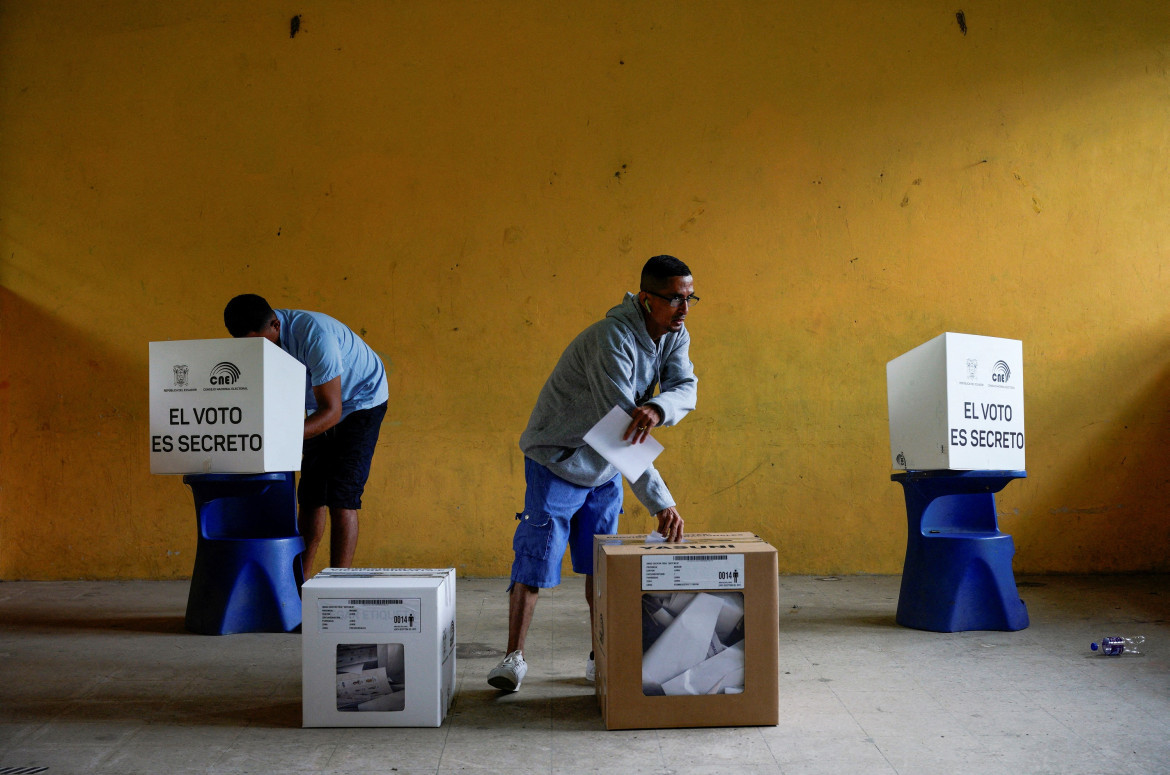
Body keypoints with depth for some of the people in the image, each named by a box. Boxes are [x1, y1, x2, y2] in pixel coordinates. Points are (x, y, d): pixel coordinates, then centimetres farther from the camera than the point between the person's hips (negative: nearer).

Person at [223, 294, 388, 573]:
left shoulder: (315, 335, -36)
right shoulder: (259, 339, -14)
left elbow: (332, 411, -34)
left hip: (362, 401, -7)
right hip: (321, 407, 7)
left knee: (341, 498, -14)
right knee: (310, 496, 2)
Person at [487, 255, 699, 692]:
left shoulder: (676, 335, -4)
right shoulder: (612, 339, -31)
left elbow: (685, 389, -18)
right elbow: (622, 430, -35)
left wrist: (656, 407, -44)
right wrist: (661, 503, -36)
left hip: (606, 466, 7)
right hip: (558, 458, -7)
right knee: (536, 559, -6)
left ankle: (602, 657, 21)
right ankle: (514, 657, 5)